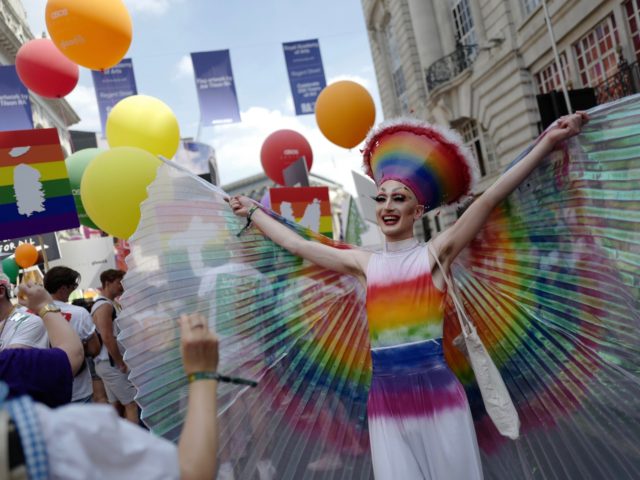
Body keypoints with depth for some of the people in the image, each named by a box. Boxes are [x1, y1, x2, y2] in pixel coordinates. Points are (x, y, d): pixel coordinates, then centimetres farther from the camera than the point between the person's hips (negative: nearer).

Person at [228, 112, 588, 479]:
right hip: (386, 404, 3)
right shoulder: (365, 264, 9)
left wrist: (547, 143, -18)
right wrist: (253, 212, 24)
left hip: (437, 396, -3)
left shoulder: (435, 255, -2)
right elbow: (297, 245, 17)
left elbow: (488, 201, -11)